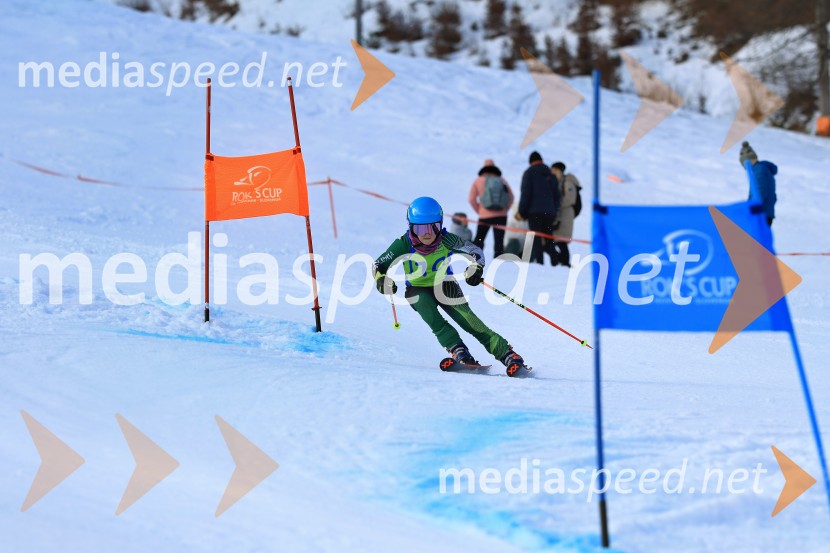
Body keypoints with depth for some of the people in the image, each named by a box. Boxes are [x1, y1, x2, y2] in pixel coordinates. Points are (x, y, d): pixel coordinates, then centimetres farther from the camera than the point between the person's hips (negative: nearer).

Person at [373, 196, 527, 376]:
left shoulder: (446, 240, -22)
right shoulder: (404, 244, -24)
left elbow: (475, 250, -7)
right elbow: (379, 265, -16)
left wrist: (476, 267, -26)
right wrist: (382, 280, -37)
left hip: (444, 286, 0)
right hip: (418, 290, 0)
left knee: (469, 321, -17)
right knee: (424, 305, -33)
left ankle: (506, 353, -14)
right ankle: (457, 349, -33)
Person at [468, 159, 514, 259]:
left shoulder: (478, 181, 4)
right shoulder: (502, 181, 10)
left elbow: (472, 199, -2)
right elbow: (511, 197, 4)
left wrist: (479, 211, 6)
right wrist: (504, 210, 9)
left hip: (484, 216, -1)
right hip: (501, 216, 1)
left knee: (479, 240, 10)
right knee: (499, 241, 1)